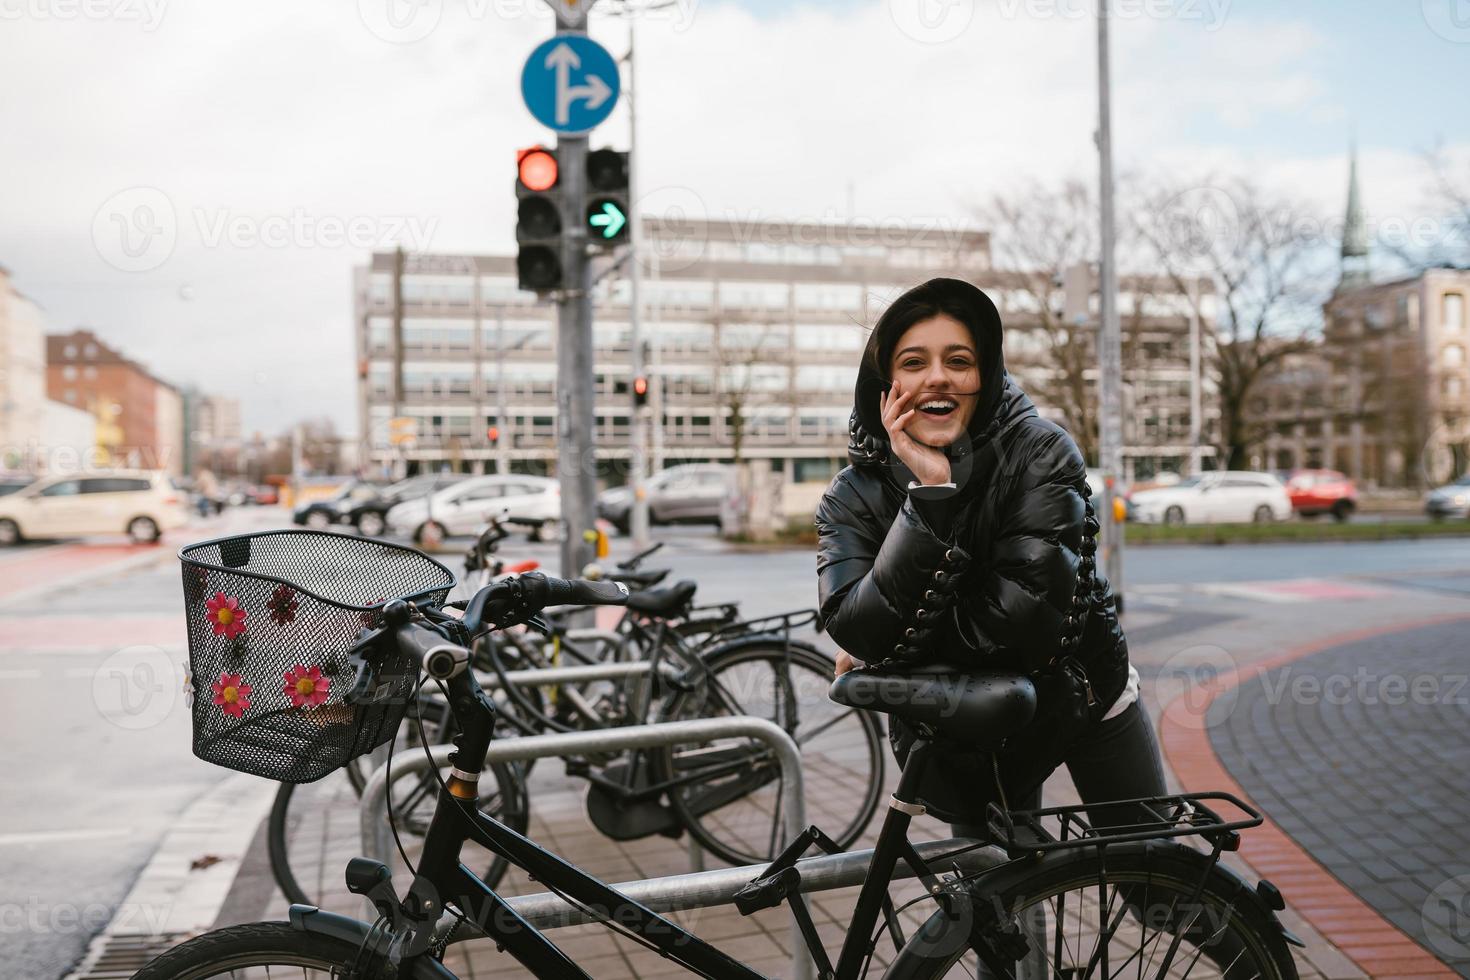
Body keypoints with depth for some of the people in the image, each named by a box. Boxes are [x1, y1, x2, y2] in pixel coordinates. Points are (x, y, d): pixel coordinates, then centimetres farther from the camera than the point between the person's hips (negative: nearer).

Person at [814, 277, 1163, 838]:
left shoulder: (1041, 451, -21)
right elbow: (857, 633, -31)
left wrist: (896, 644, -22)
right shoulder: (851, 499, -15)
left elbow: (1030, 610, -31)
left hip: (1083, 696, 0)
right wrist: (928, 492, -36)